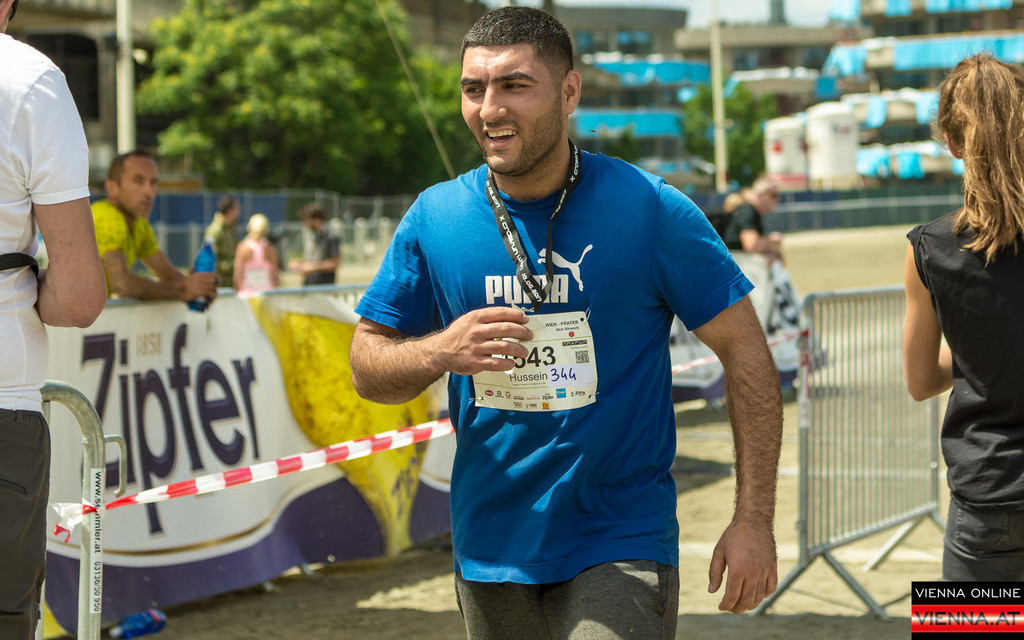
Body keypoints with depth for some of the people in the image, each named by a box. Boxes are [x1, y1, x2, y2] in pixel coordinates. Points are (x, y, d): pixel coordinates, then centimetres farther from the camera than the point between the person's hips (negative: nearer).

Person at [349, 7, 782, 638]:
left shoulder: (649, 209, -8)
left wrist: (754, 521, -9)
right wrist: (441, 351, -18)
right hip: (490, 553, 4)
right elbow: (367, 367, 6)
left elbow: (746, 352, -5)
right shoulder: (435, 218, 0)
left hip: (621, 547, -4)